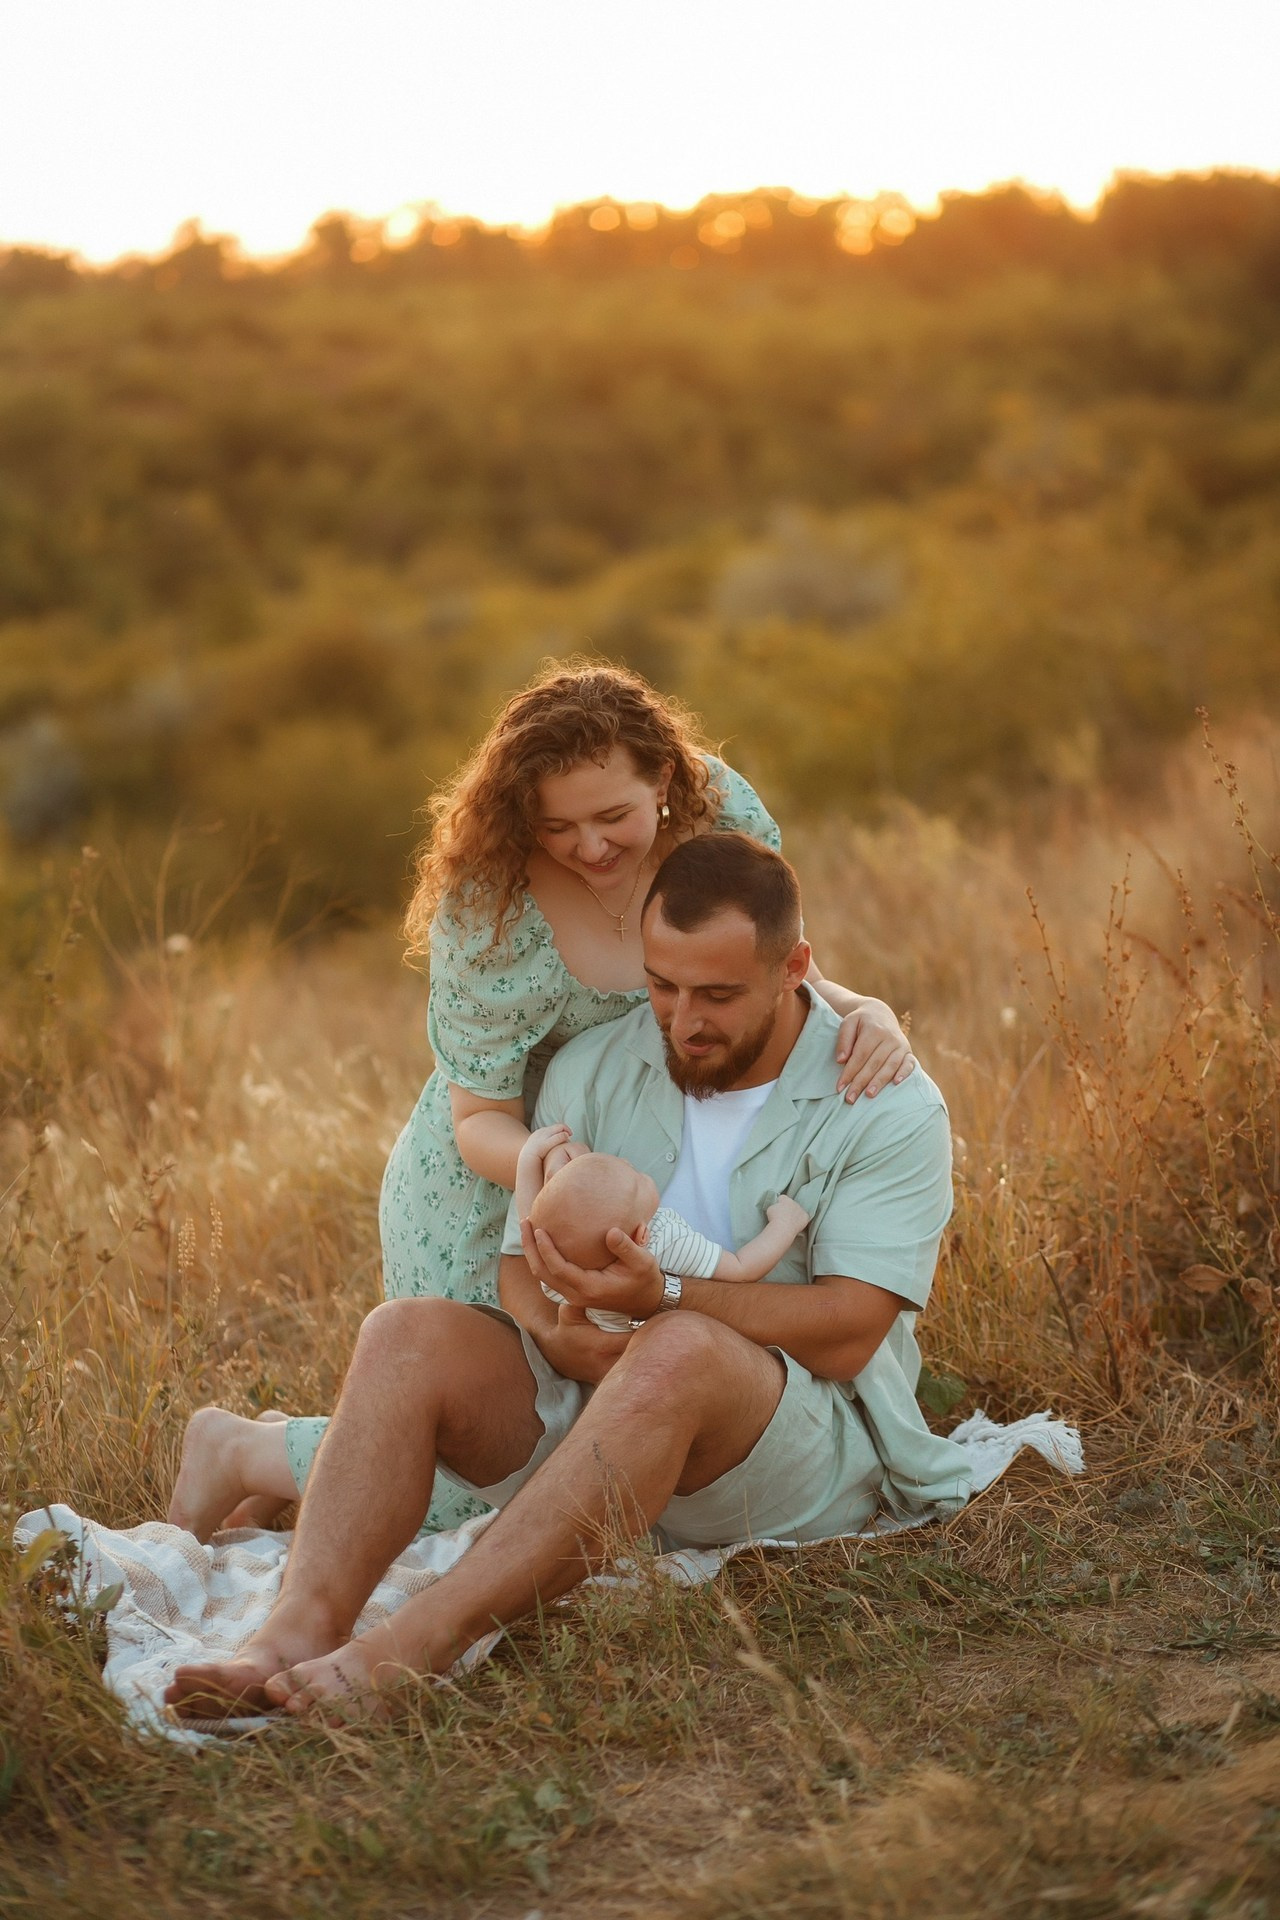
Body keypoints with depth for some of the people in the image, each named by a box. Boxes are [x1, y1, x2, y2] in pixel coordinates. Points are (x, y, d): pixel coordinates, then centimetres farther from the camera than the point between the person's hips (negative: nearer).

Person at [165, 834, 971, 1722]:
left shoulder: (891, 1108, -7)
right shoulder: (593, 1071, 7)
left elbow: (846, 1333, -15)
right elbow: (523, 1266, 1)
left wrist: (663, 1297, -30)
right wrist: (565, 1337, -24)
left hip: (808, 1451, -4)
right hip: (588, 1401, 5)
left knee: (680, 1352, -38)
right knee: (409, 1334, -21)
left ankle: (412, 1647, -46)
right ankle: (300, 1632, -39)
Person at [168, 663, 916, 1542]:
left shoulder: (722, 809, -17)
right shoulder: (496, 918, -30)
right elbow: (479, 1123, -21)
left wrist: (861, 1008, -27)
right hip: (485, 1192, -6)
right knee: (478, 1483, -2)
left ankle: (306, 1449, 33)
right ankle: (245, 1451, 22)